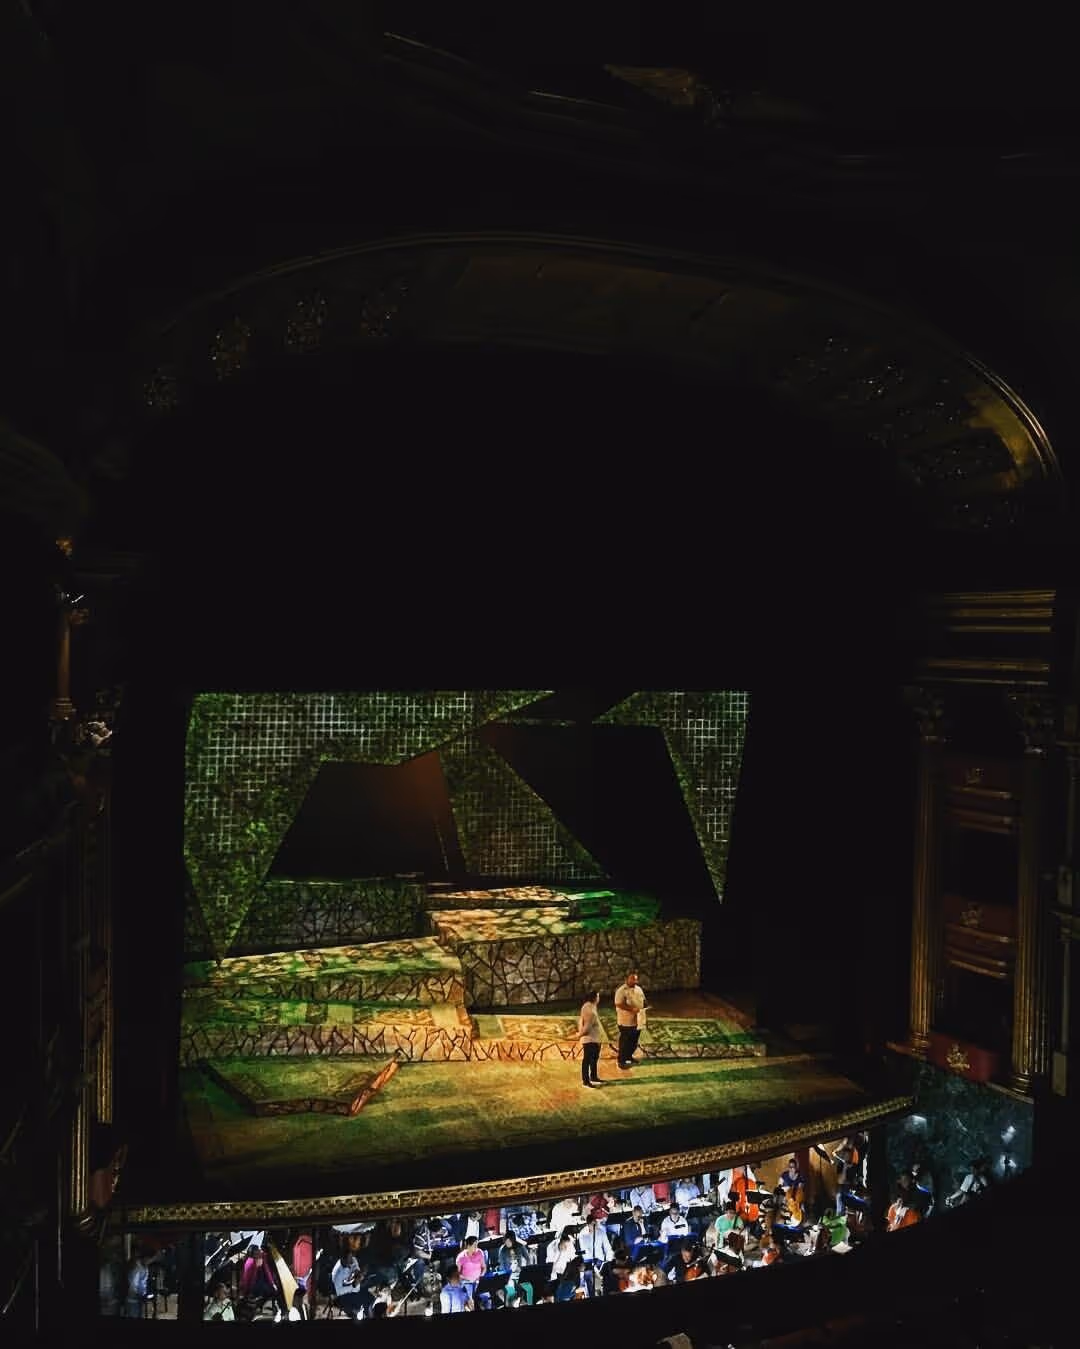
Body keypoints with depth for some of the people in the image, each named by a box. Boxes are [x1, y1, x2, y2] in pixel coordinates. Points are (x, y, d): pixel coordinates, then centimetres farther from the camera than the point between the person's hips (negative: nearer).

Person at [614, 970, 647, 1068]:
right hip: (626, 1021, -7)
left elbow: (643, 1001, 20)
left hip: (637, 1020, 7)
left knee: (634, 1041, 17)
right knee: (624, 1041, 1)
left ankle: (629, 1057, 35)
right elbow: (619, 1004, -22)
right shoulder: (621, 990, -15)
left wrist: (642, 1009, 1)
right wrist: (632, 1009, -26)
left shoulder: (639, 989, 9)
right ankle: (622, 1061, 11)